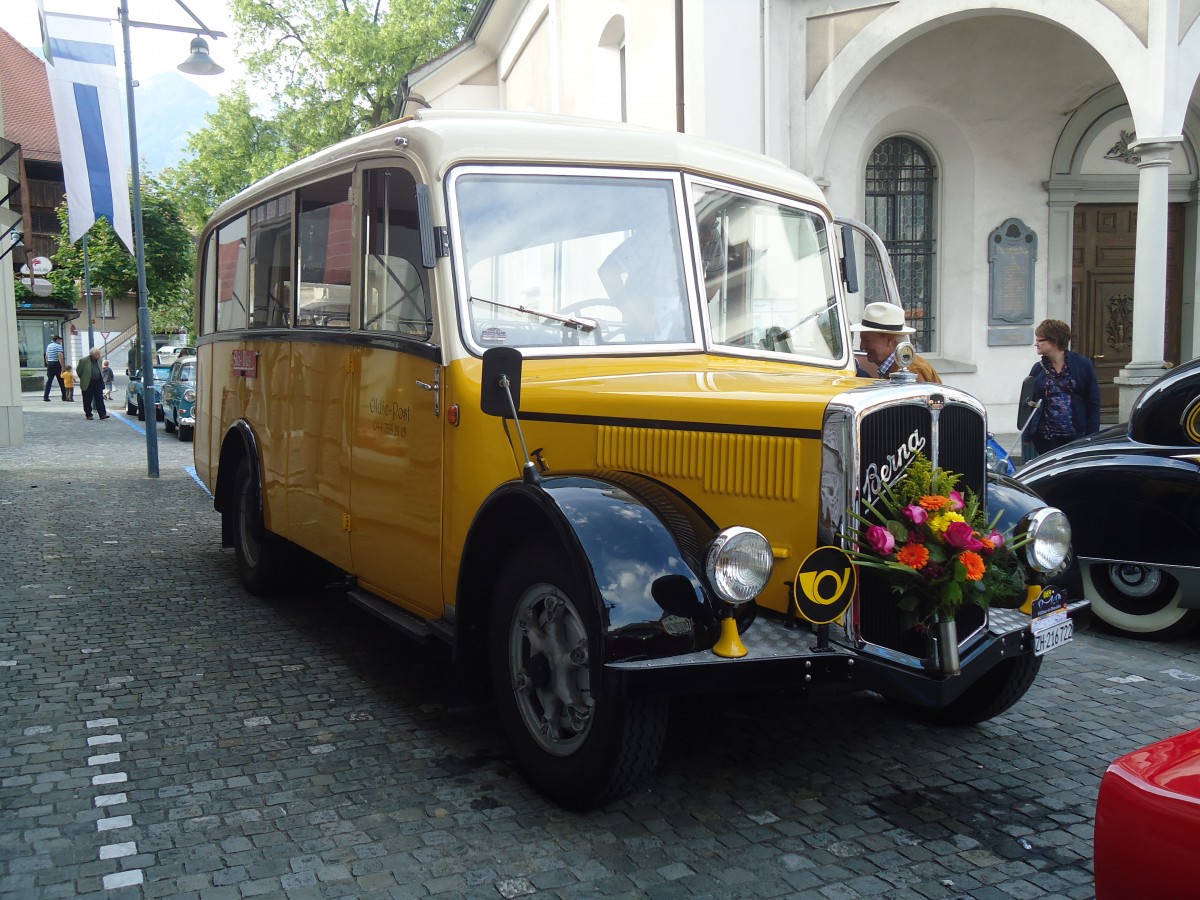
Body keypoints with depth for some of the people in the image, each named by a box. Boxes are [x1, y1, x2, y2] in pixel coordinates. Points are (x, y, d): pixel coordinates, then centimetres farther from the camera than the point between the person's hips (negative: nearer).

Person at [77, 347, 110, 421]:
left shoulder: (99, 360, 7)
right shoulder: (84, 361, -9)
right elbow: (79, 371, 1)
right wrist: (84, 379, 9)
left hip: (98, 383, 3)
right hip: (88, 384, -3)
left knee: (100, 399, -4)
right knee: (87, 401, 5)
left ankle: (102, 414, -9)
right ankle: (88, 415, 15)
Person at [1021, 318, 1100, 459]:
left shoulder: (1083, 365, 0)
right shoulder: (1038, 369, 6)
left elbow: (1093, 403, -1)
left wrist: (1092, 437, -7)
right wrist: (1027, 437, -1)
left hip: (1076, 437, -2)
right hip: (1045, 438, 2)